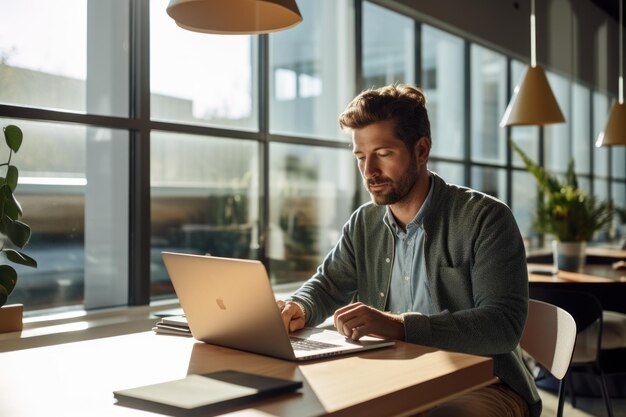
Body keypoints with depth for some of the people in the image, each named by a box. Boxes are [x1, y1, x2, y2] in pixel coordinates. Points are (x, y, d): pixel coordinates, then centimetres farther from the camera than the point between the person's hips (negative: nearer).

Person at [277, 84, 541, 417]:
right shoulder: (364, 224, 7)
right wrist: (297, 309, -8)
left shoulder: (486, 218, -12)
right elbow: (327, 286, 18)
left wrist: (399, 325, -36)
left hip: (482, 386, -4)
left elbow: (504, 324, -22)